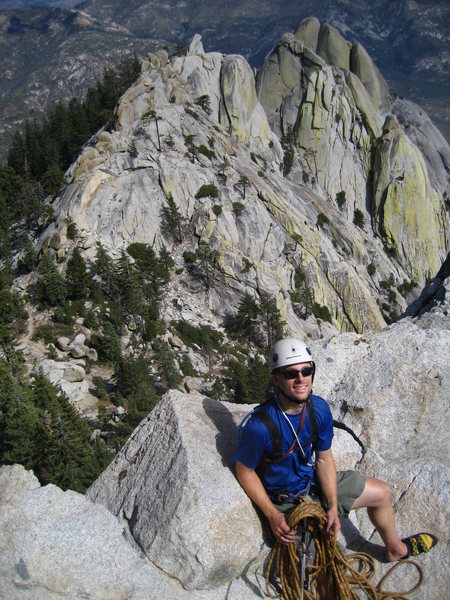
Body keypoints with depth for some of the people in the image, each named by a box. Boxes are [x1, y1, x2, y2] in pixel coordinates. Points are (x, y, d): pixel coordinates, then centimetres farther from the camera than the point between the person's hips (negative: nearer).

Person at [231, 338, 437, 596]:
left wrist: (333, 506, -10)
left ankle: (395, 548, 47)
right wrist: (272, 515, -21)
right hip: (284, 501, -6)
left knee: (382, 492, 17)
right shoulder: (259, 426, -34)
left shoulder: (319, 409, -15)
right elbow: (245, 470, -19)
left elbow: (324, 458, -4)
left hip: (314, 482, 6)